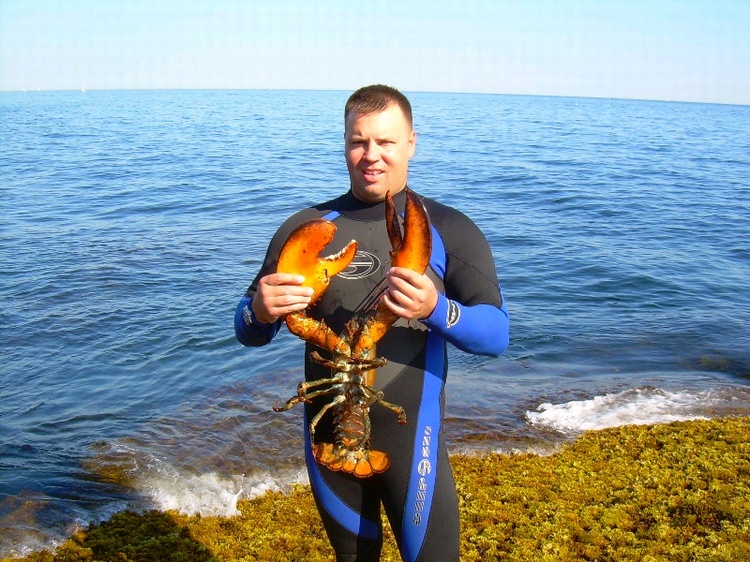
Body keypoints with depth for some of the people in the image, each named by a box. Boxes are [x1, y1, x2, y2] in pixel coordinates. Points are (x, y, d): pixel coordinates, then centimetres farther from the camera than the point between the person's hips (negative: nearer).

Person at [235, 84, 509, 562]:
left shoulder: (448, 229, -4)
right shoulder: (307, 227, 3)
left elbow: (496, 334, -13)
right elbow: (249, 333, 3)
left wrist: (437, 310, -34)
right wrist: (261, 312, -22)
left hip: (410, 432, -3)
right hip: (327, 432, 3)